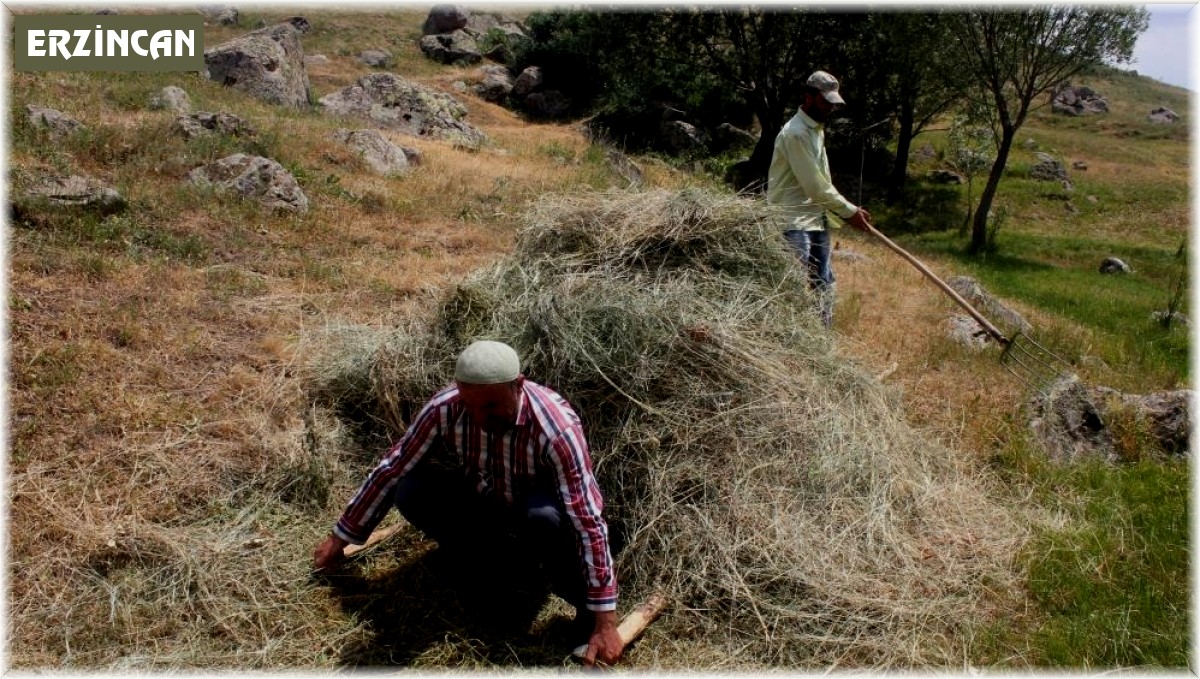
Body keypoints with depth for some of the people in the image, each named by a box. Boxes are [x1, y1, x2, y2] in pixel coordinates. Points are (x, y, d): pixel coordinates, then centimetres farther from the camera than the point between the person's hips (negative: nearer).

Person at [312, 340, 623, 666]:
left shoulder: (557, 428, -36)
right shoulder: (445, 408, -25)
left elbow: (589, 522, -35)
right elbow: (391, 469, -12)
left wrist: (605, 621, -35)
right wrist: (341, 537, -3)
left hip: (536, 508, -4)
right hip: (483, 505, 4)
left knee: (547, 515, -39)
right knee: (409, 490, -21)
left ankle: (585, 610, -13)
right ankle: (490, 560, 1)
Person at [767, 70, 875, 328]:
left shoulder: (817, 129, 14)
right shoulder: (796, 133, -18)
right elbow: (815, 186, -19)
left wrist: (846, 209, 10)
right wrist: (850, 211, -10)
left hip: (817, 219, 10)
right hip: (794, 222, -10)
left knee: (824, 283, 14)